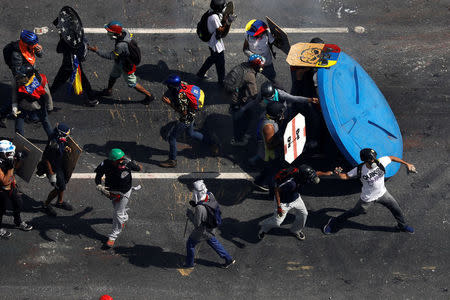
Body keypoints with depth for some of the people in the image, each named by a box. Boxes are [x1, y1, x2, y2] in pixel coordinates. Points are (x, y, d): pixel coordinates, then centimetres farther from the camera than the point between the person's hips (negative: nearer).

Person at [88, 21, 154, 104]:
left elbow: (111, 56, -33)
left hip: (126, 67, -8)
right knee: (113, 76, 28)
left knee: (132, 84, 12)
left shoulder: (121, 45, -44)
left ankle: (149, 95, 29)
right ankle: (108, 91, 54)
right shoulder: (124, 31, -21)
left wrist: (97, 51, -28)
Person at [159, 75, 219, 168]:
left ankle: (172, 161, 20)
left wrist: (170, 103, -29)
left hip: (187, 118, -9)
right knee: (191, 133, 32)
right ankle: (212, 144, 40)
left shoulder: (181, 96, -37)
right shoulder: (182, 83, -12)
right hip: (191, 113, 9)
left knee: (172, 137, 5)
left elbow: (183, 112, -27)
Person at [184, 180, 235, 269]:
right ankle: (229, 259, 41)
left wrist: (190, 214, -13)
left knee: (190, 244, 19)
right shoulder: (210, 195, -19)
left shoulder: (200, 208, -42)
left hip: (202, 231, -7)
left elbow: (196, 223, -27)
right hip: (211, 228, 7)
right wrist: (194, 204, -8)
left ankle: (189, 264, 42)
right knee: (213, 242, 32)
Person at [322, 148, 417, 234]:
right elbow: (345, 176, -18)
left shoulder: (381, 162, -25)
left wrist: (406, 164, -3)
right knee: (354, 212, 10)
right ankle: (334, 222, 32)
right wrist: (338, 173, -40)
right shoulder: (359, 170, -28)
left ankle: (402, 225, 43)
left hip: (382, 193, 3)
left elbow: (392, 158, -7)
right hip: (368, 199, -3)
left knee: (397, 209, 12)